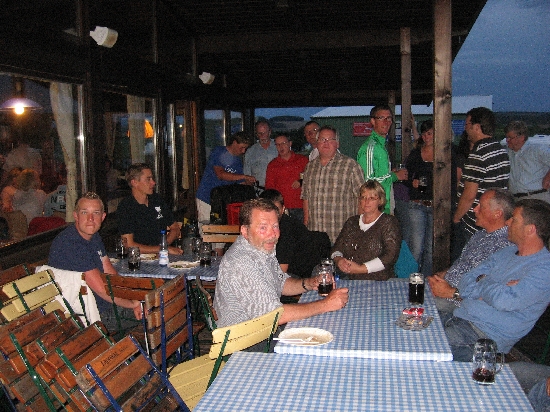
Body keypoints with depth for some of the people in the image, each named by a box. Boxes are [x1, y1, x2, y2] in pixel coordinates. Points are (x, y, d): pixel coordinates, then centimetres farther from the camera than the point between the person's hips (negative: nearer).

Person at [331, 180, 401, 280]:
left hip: (378, 282, -4)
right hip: (348, 281, 4)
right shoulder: (352, 222, 19)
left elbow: (391, 256, -9)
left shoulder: (389, 222, 2)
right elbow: (337, 247, 16)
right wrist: (338, 259, -7)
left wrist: (361, 268, -14)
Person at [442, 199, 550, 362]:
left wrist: (481, 282, -6)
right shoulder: (505, 253, 14)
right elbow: (465, 285, 9)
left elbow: (503, 301, -27)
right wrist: (492, 288, -12)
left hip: (485, 336, -8)